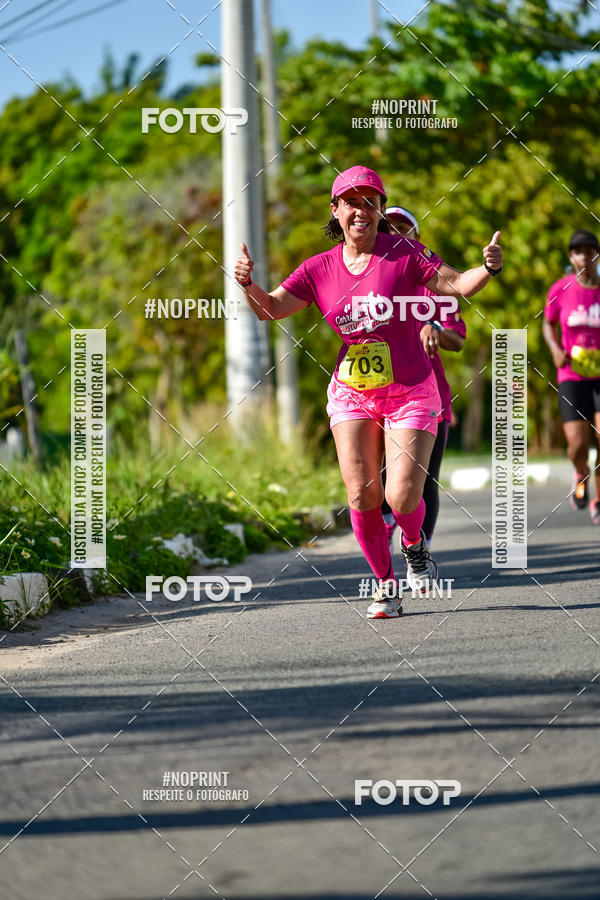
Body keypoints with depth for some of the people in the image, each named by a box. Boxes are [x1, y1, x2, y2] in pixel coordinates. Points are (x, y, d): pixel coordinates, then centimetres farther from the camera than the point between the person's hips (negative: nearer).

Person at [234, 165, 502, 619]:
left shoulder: (403, 253, -7)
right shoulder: (320, 269, 2)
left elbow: (457, 284, -9)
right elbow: (270, 308, 2)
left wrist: (488, 267, -29)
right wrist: (248, 282, -18)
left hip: (412, 394, -3)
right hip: (352, 395, 3)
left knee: (402, 497, -13)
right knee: (362, 497, -7)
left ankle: (415, 544, 23)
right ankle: (386, 584, 13)